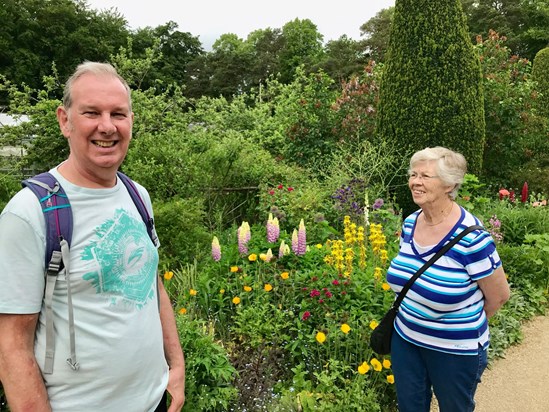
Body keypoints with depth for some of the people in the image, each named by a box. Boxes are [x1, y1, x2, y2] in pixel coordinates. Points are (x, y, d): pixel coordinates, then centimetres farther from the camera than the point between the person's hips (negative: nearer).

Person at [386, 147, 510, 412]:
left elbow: (499, 295, -12)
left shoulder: (471, 237, -24)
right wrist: (414, 317, 11)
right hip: (405, 340, 5)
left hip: (455, 350, -5)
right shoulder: (409, 223, -5)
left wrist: (468, 325, 1)